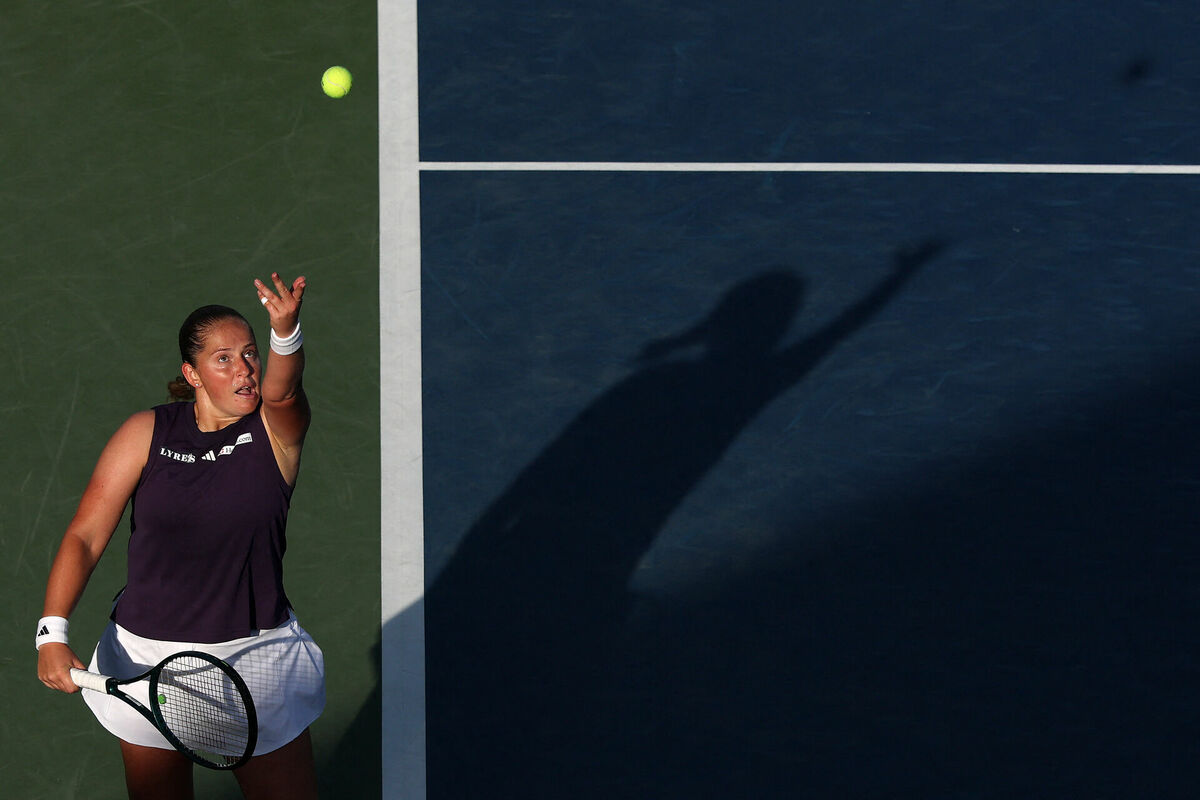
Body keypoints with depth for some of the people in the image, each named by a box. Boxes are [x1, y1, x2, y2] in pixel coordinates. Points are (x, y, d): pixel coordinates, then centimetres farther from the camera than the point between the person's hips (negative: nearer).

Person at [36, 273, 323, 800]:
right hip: (147, 661, 1)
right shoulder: (147, 434, -3)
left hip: (257, 658, -1)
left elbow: (281, 390, -29)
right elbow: (84, 537, -5)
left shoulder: (276, 428, -4)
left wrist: (285, 331, -52)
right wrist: (52, 633, -19)